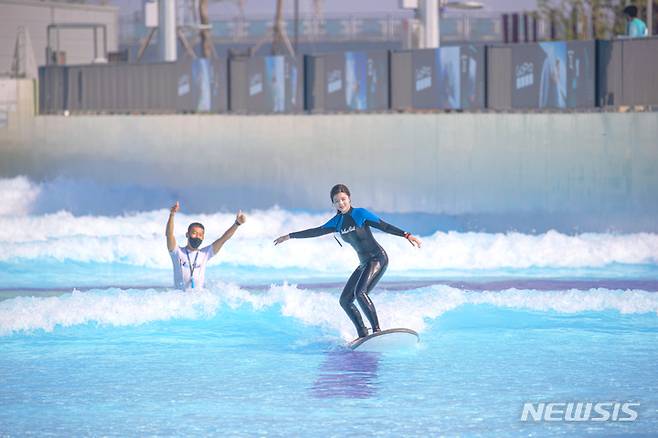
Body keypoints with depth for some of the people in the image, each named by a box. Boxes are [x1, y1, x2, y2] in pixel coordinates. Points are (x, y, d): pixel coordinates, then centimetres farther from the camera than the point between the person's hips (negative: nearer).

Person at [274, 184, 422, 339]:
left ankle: (377, 330, -28)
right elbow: (317, 232, 20)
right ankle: (363, 335, 2)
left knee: (360, 292, -27)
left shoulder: (360, 214, -9)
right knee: (345, 300, 3)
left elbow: (383, 226, -12)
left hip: (378, 258, -8)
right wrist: (290, 236, 25)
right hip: (364, 264, 8)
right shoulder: (338, 221, 10)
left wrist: (406, 235, -22)